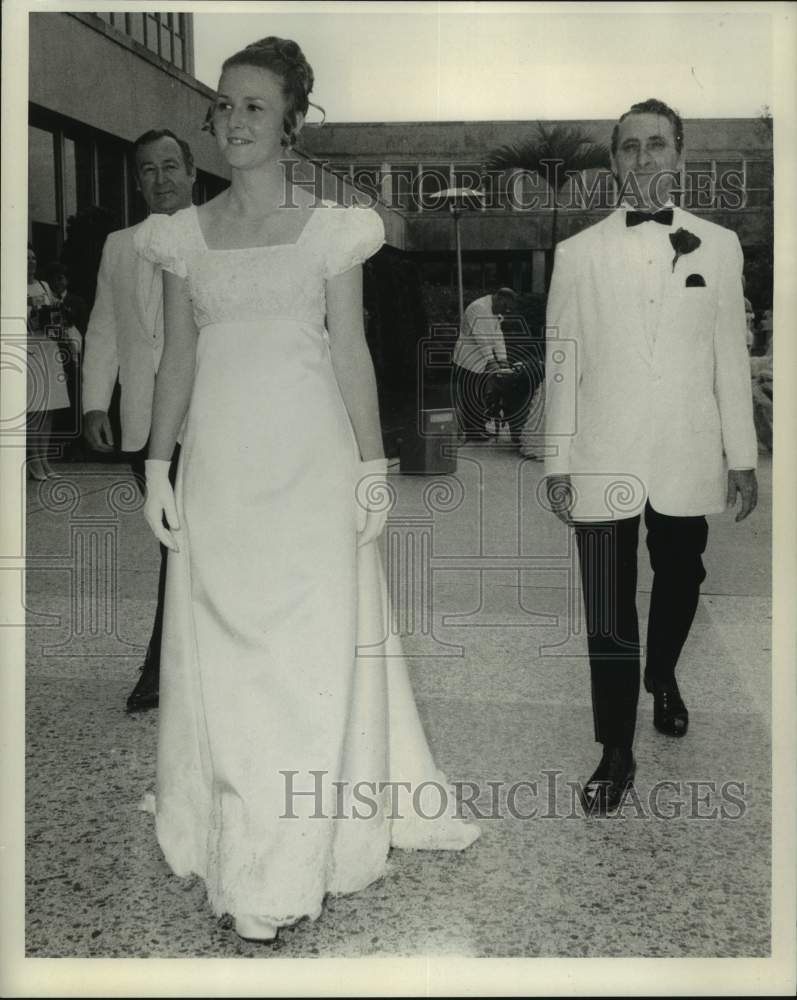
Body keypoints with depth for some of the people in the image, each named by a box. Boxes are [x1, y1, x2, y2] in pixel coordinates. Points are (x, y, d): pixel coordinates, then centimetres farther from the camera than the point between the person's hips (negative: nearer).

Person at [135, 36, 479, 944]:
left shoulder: (330, 228, 2)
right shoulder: (186, 235, 9)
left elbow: (352, 354, 1)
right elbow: (176, 358, 10)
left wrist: (372, 469, -3)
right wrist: (159, 468, 5)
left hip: (310, 464, -2)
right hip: (219, 467, 3)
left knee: (314, 648, 1)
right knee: (220, 653, 7)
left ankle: (296, 858, 13)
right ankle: (236, 834, 24)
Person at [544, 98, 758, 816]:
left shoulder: (719, 246, 5)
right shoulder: (579, 252, 2)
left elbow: (730, 357, 5)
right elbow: (563, 361, 2)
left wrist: (742, 455, 4)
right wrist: (558, 461, 0)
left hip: (688, 460, 2)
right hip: (604, 461, -2)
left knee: (679, 583, 19)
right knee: (609, 613, -2)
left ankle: (663, 678, 48)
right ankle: (617, 754, 10)